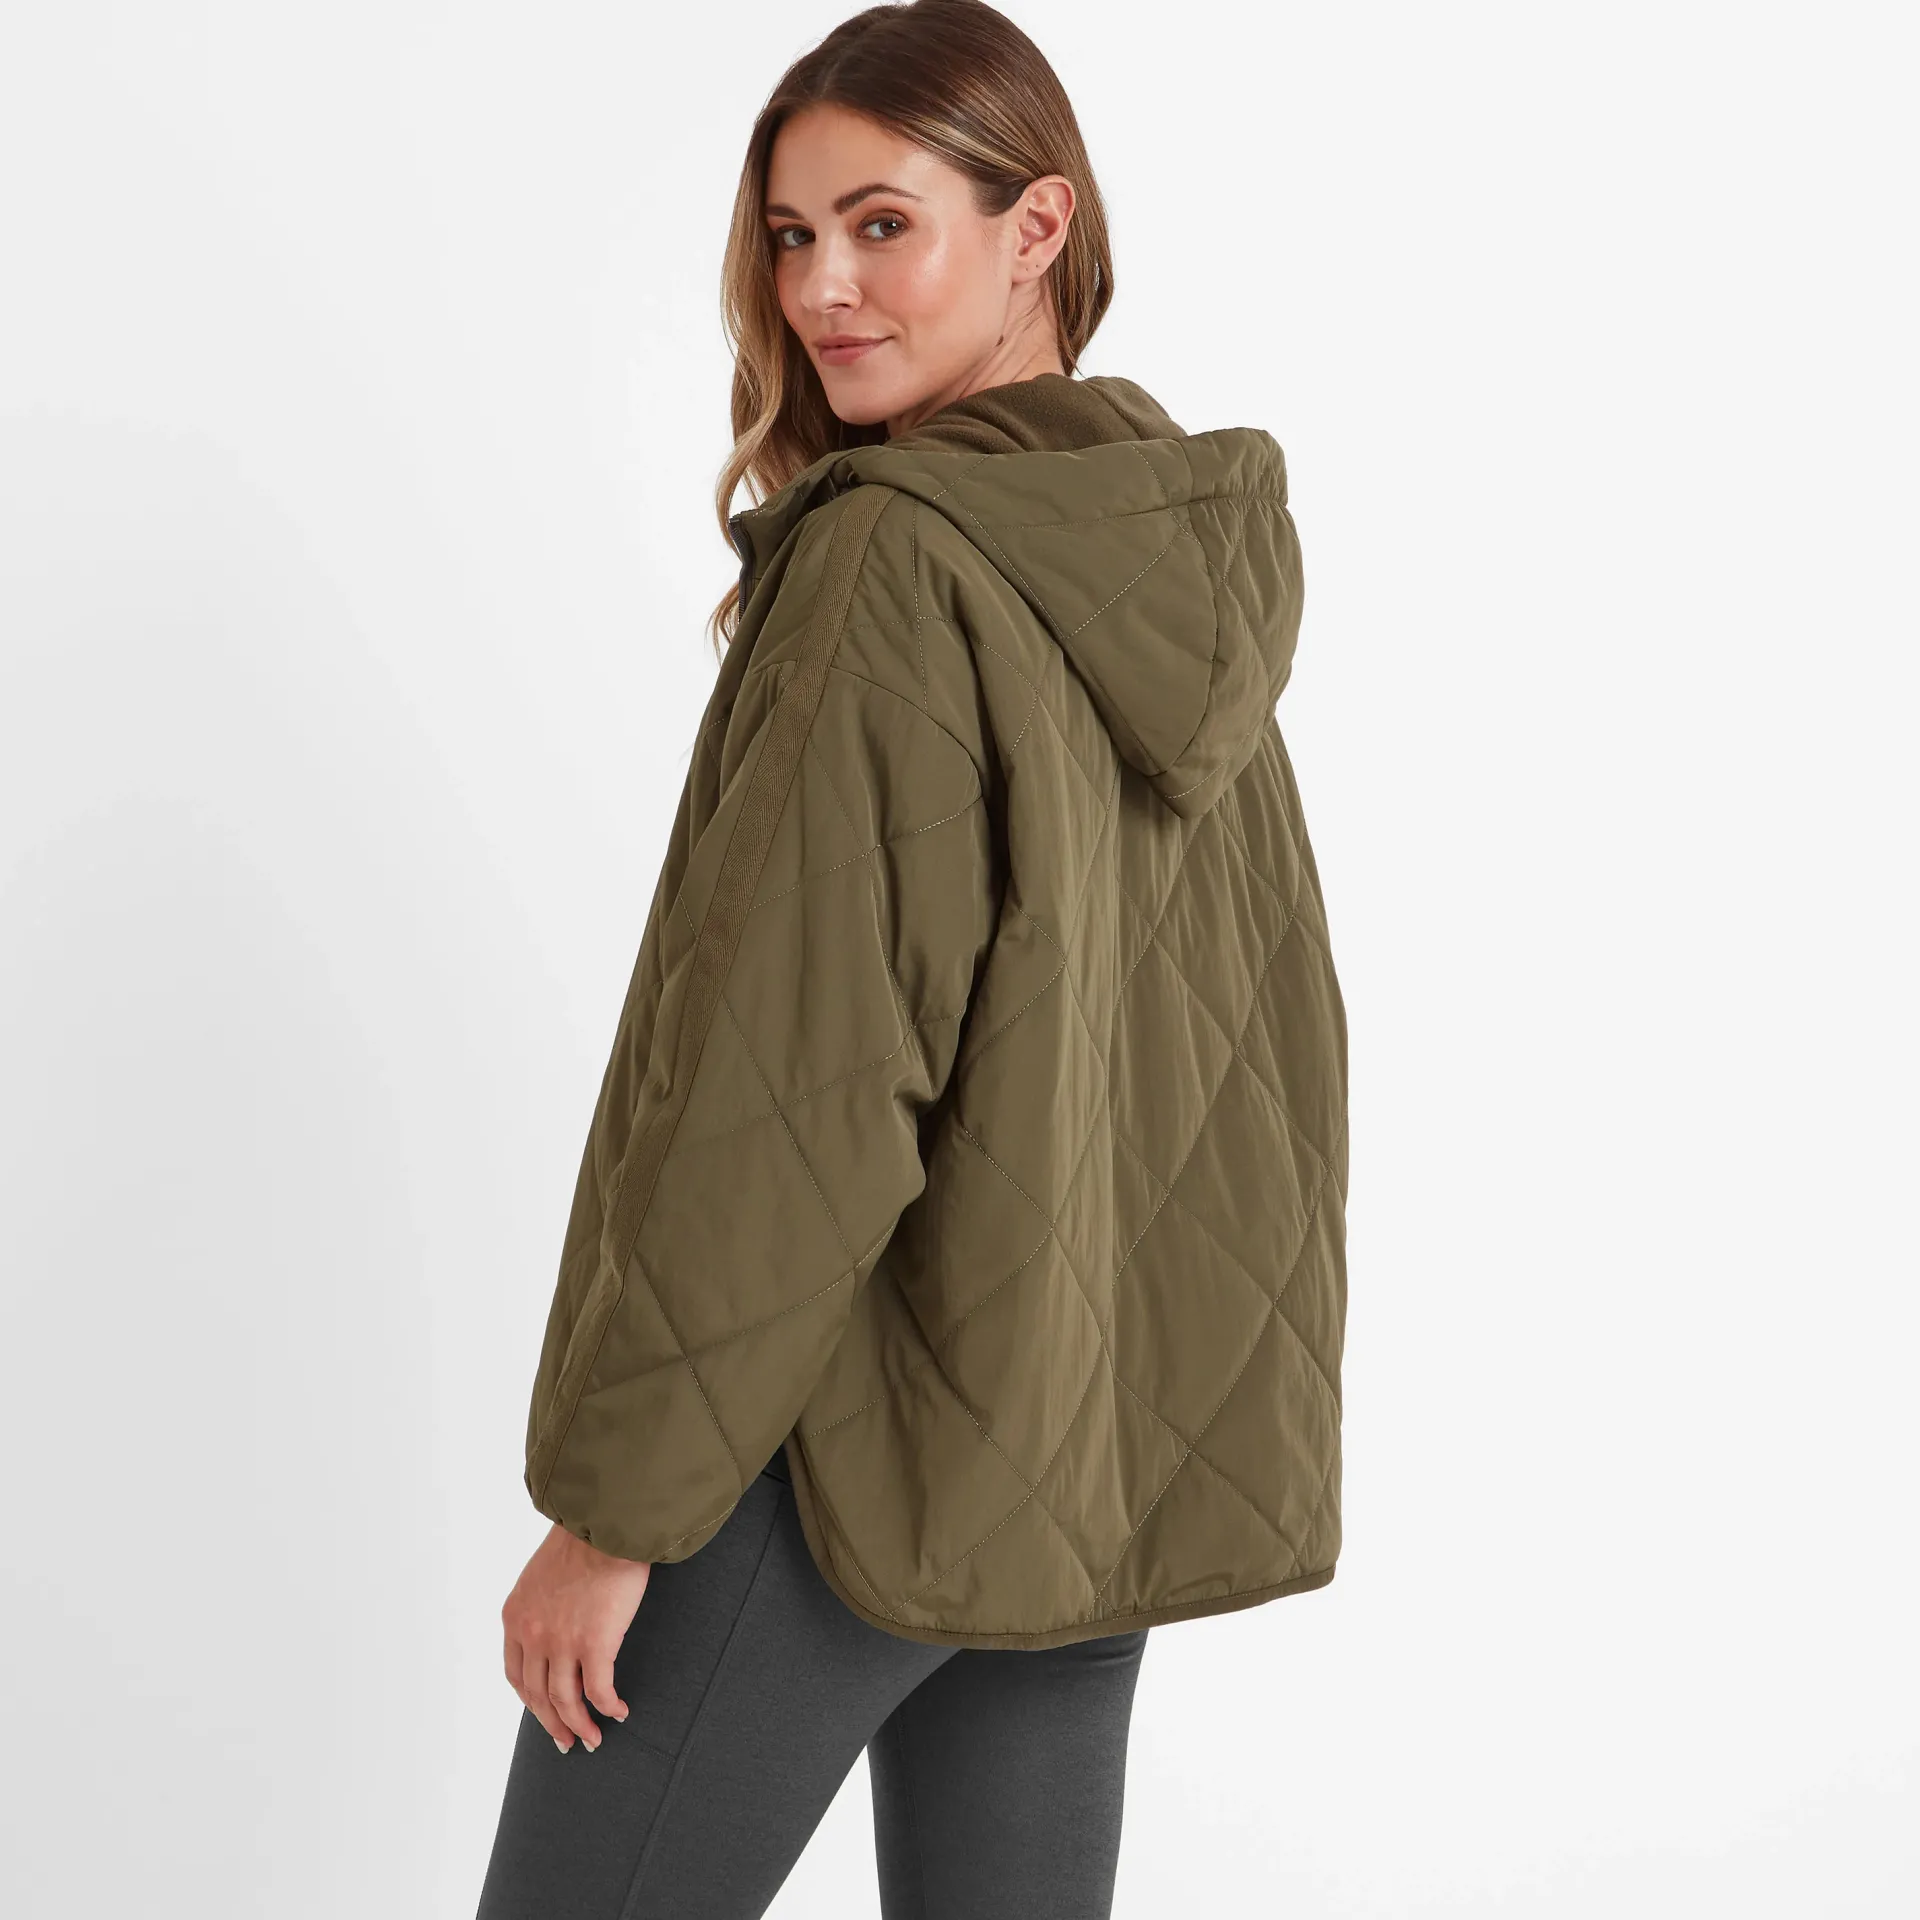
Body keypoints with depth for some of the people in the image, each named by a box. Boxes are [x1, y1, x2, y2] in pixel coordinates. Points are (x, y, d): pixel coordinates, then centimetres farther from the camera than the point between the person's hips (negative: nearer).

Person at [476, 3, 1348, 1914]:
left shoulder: (892, 567, -18)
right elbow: (1258, 1025, 12)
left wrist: (610, 1504, -14)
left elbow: (781, 1076, -21)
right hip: (1121, 1440, 8)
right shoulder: (1190, 568, 5)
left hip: (848, 1451, -8)